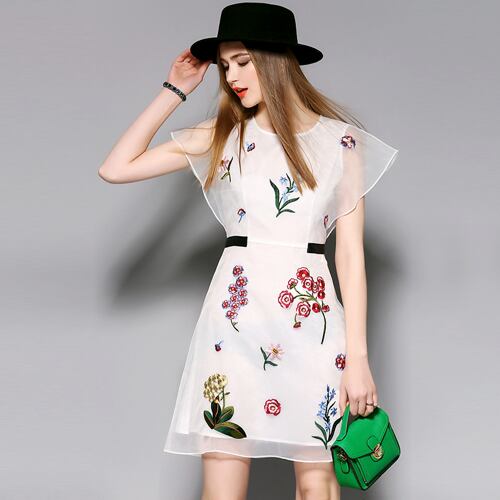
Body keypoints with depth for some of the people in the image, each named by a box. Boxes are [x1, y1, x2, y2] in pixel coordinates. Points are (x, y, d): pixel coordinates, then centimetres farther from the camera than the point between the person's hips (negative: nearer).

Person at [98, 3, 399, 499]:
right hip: (235, 315, 1)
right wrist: (174, 90, 7)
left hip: (313, 321, -1)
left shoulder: (341, 140, 4)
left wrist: (358, 356, -4)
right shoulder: (223, 135, 8)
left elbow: (351, 253, 2)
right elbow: (115, 169, 5)